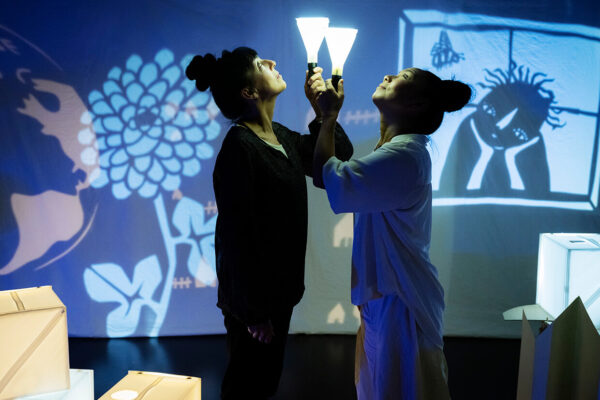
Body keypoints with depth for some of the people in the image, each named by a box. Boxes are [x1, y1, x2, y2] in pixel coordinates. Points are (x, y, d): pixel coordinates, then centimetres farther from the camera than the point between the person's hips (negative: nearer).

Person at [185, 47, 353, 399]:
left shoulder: (282, 137, 4)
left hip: (279, 287, 8)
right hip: (255, 295, -8)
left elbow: (340, 158, 13)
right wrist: (253, 310, -20)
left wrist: (322, 109, 0)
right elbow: (237, 233, -23)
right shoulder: (240, 146, -21)